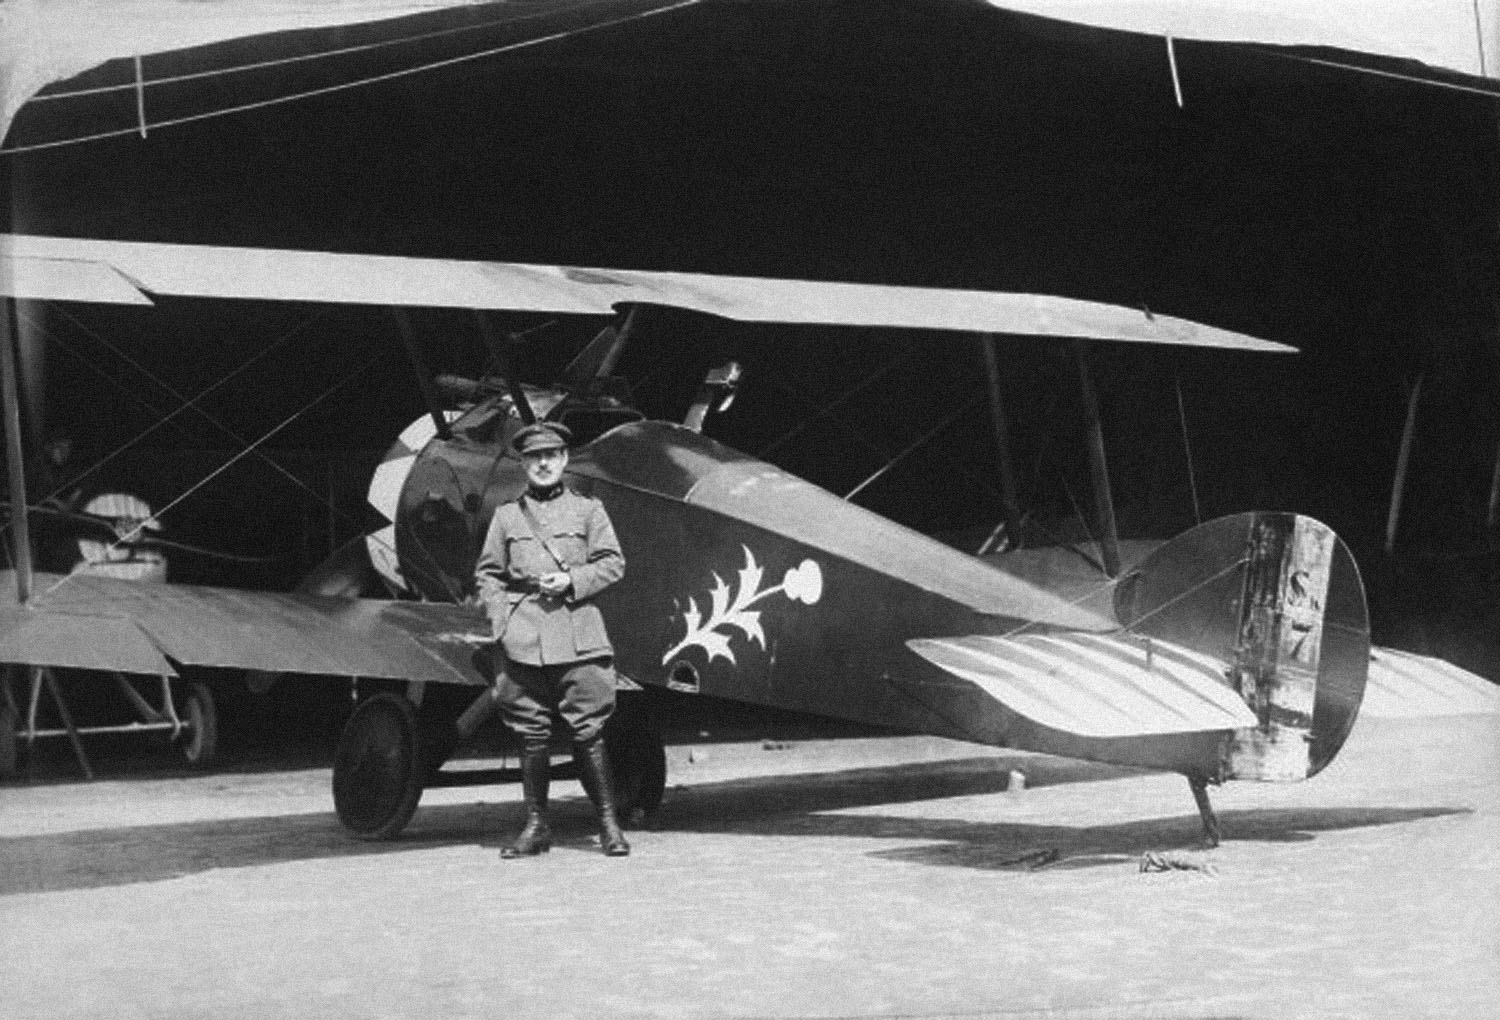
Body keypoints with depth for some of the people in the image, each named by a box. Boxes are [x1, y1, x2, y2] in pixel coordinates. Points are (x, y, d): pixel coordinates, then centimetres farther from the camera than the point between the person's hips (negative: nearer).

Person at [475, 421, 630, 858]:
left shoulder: (587, 509, 9)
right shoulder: (506, 515, 11)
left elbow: (612, 563, 6)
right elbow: (487, 573, 12)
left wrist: (572, 580, -9)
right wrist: (500, 621, -1)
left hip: (578, 631, -2)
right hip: (523, 637, 2)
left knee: (588, 731, -4)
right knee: (531, 733, 3)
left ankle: (609, 823, 2)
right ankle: (536, 825, 11)